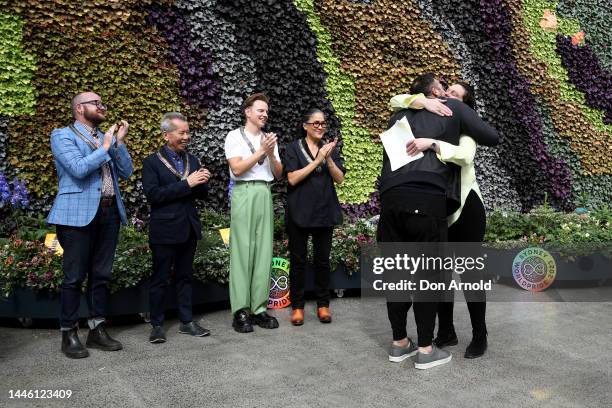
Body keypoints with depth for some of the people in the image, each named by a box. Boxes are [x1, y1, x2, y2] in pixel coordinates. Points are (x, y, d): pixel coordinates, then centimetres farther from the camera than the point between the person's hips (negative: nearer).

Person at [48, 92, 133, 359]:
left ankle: (97, 330, 20)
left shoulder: (107, 137, 17)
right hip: (78, 214, -6)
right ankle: (69, 334, 12)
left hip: (109, 213, 6)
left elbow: (126, 173, 9)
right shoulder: (62, 135, 0)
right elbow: (79, 169, -16)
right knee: (74, 276, 0)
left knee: (101, 275, 10)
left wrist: (119, 142, -1)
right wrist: (104, 147, -7)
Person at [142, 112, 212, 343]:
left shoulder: (192, 160, 10)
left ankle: (186, 322, 22)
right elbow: (153, 195, -17)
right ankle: (157, 325, 16)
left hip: (188, 229, 5)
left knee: (185, 277, 13)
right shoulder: (152, 162, -5)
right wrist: (186, 184, -21)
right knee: (160, 279, 5)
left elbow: (202, 194, 11)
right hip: (165, 231, -5)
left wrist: (202, 183, -12)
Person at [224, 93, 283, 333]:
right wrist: (261, 151, -9)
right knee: (242, 251, -5)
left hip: (265, 194, 5)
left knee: (264, 252, 2)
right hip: (244, 193, -5)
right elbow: (237, 169, -8)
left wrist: (271, 154, -2)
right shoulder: (235, 136, 4)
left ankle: (259, 308, 7)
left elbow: (279, 174, 15)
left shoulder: (269, 139, 18)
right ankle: (241, 311, -2)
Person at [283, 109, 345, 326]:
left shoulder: (330, 148, 11)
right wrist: (317, 160, -14)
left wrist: (328, 158, -13)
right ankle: (297, 306, 13)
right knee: (298, 260, 3)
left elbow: (339, 179, 2)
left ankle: (323, 304, 18)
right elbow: (292, 178, -11)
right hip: (299, 212, -3)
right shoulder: (293, 148, 1)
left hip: (325, 211, 3)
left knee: (322, 259, 7)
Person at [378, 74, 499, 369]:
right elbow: (492, 138, 12)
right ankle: (425, 350, 13)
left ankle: (399, 342, 23)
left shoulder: (399, 117, 24)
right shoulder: (454, 109, 13)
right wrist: (466, 129, 31)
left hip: (391, 199, 5)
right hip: (428, 201, -4)